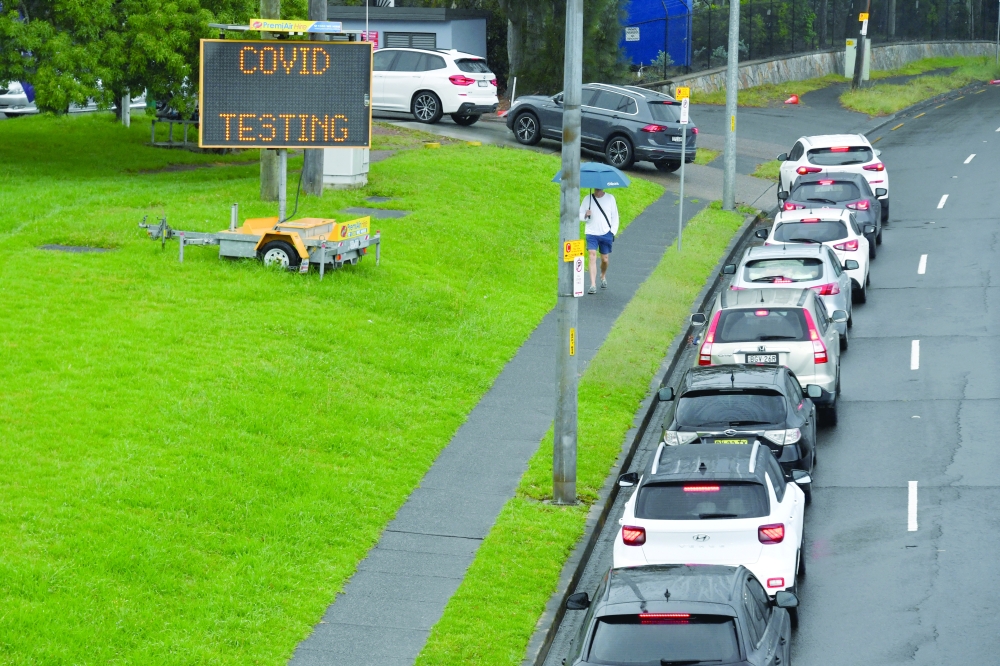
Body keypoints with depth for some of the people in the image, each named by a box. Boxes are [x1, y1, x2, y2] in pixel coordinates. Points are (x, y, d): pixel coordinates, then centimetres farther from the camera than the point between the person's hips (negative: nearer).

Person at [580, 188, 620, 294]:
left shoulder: (610, 198, 2)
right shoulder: (587, 199, 1)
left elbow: (615, 216, 6)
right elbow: (579, 214, 6)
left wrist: (613, 231, -2)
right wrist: (585, 215, -17)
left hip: (606, 234, 1)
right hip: (592, 233, -1)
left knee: (605, 259, 10)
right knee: (592, 257, -14)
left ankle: (603, 277, 41)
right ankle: (593, 286, -16)